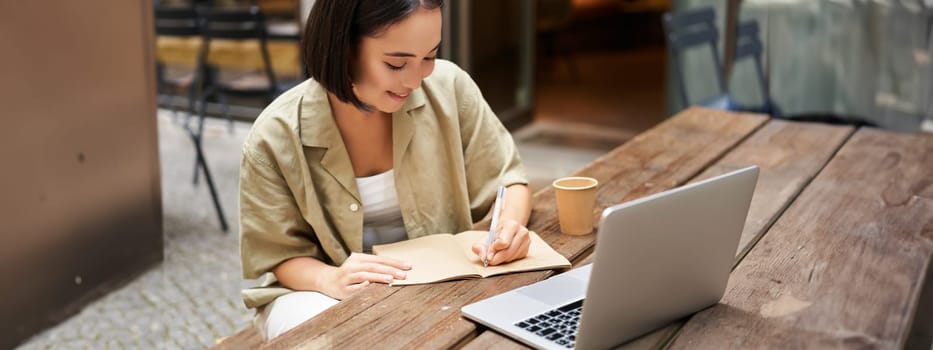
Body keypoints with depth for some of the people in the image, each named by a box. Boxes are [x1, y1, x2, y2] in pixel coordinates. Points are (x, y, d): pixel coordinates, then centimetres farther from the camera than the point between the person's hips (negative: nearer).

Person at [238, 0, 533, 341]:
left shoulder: (448, 86, -14)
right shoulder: (274, 138, -17)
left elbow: (506, 179, -1)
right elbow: (279, 255, -6)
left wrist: (510, 224, -23)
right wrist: (329, 279, -28)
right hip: (326, 292, -2)